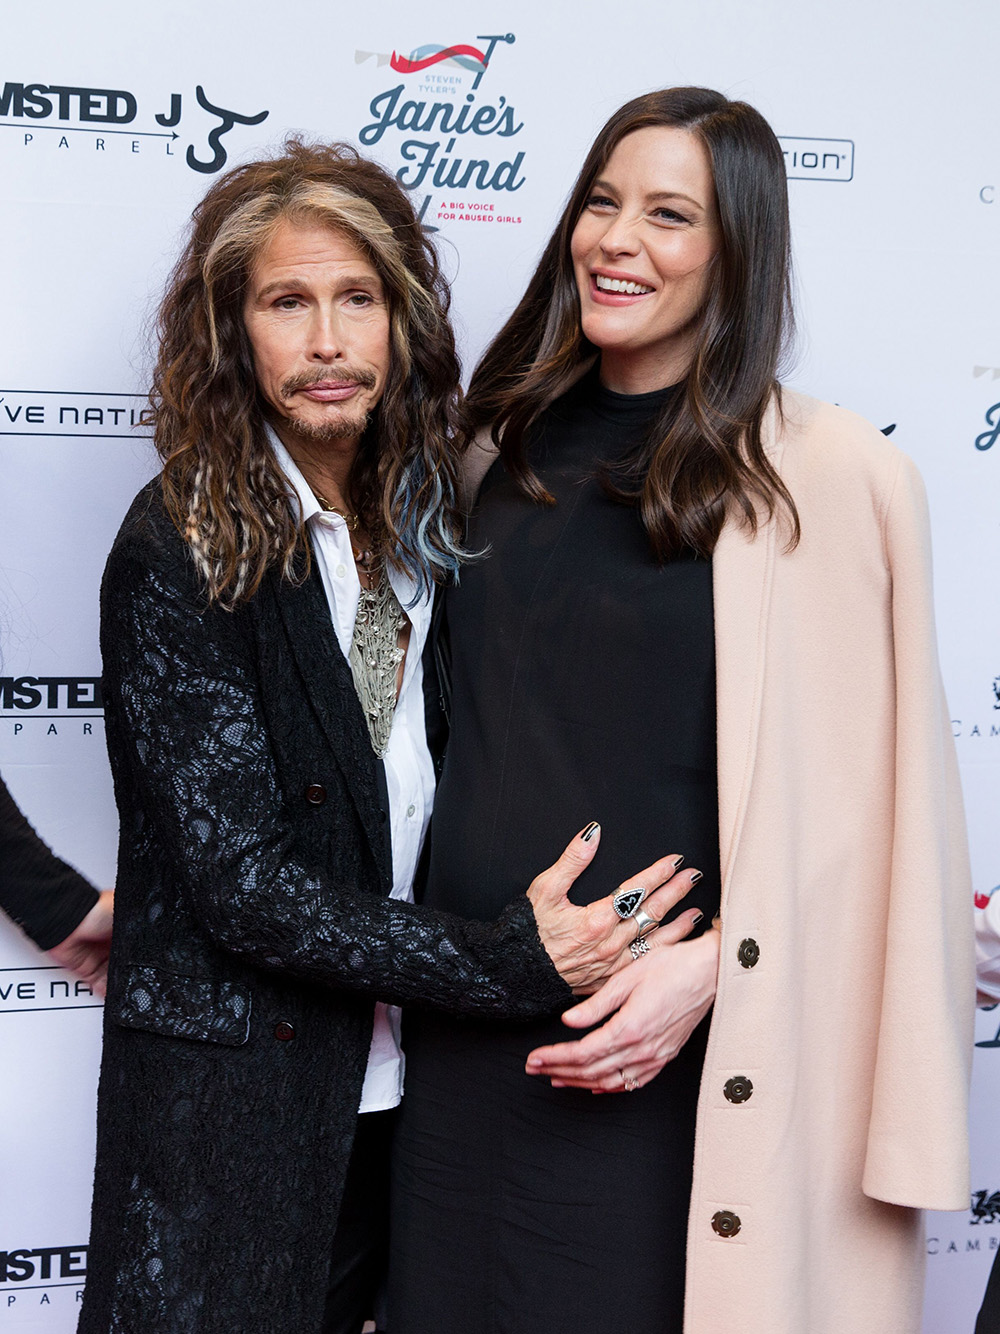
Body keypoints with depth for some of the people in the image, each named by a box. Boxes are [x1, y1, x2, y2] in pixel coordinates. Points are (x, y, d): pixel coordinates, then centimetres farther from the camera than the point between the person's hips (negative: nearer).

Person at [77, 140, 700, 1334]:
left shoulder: (421, 519, 4)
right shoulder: (180, 553, -14)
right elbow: (242, 881, -18)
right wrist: (503, 963, -22)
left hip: (403, 1090, 5)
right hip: (231, 1104, -5)